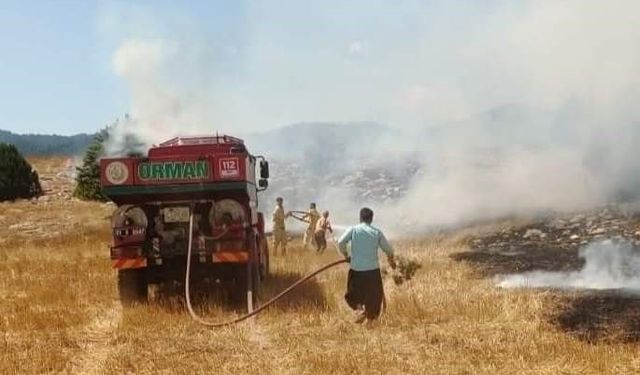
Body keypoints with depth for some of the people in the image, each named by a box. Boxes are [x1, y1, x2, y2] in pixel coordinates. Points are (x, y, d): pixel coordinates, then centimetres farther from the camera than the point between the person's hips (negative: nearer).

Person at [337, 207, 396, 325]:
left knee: (353, 295, 18)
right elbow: (388, 249, 8)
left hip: (356, 270, 0)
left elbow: (341, 242, -13)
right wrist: (391, 260, 28)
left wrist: (346, 255, 5)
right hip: (373, 270, 0)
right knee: (373, 297, 14)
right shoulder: (377, 232, 3)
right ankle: (370, 321, 12)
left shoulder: (353, 230, -1)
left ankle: (359, 309, -8)